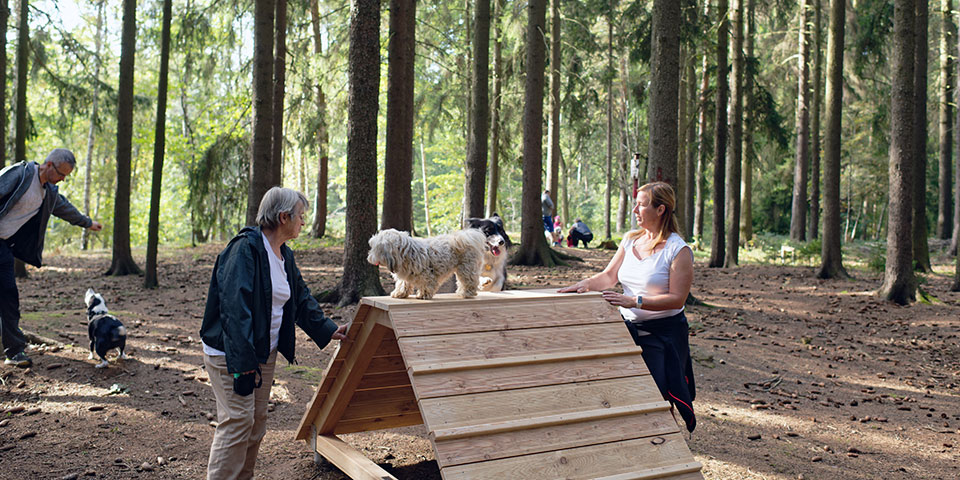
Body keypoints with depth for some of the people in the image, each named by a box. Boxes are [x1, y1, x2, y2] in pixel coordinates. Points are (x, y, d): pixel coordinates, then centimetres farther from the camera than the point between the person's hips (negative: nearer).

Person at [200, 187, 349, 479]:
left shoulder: (284, 255, 11)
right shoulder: (246, 249, -19)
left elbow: (301, 300, 22)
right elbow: (235, 308, -26)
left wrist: (328, 330, 14)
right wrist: (242, 364, -29)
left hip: (264, 354, 9)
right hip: (230, 356, -9)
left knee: (257, 423, 12)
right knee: (237, 422, -9)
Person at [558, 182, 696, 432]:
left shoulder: (679, 250, -12)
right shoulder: (630, 240, 8)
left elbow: (677, 298, -18)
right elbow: (609, 276, 10)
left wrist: (634, 301, -26)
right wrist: (586, 283, -11)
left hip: (663, 334, -6)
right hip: (628, 328, 6)